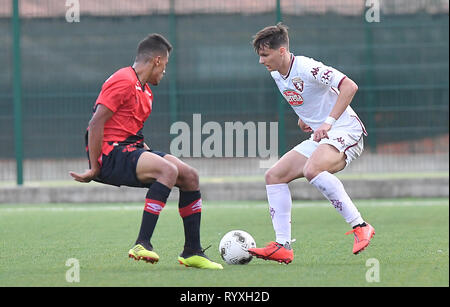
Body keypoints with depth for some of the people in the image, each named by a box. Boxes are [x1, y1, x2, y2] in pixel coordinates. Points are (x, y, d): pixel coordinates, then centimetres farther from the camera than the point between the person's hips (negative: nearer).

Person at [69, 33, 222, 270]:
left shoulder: (145, 90, 21)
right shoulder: (123, 82, -12)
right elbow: (96, 123, -18)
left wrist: (150, 156, 14)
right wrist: (94, 169, -18)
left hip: (130, 149, 10)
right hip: (110, 154, -10)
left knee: (189, 176, 2)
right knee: (169, 170, -30)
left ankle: (192, 252, 6)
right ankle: (142, 245, -32)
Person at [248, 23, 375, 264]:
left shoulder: (307, 68, -19)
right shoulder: (276, 74, 9)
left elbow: (349, 86, -25)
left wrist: (329, 122, -29)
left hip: (345, 131, -10)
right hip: (319, 138, 10)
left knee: (312, 169, -36)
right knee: (274, 176, 1)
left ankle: (360, 227, -31)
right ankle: (283, 247, -3)